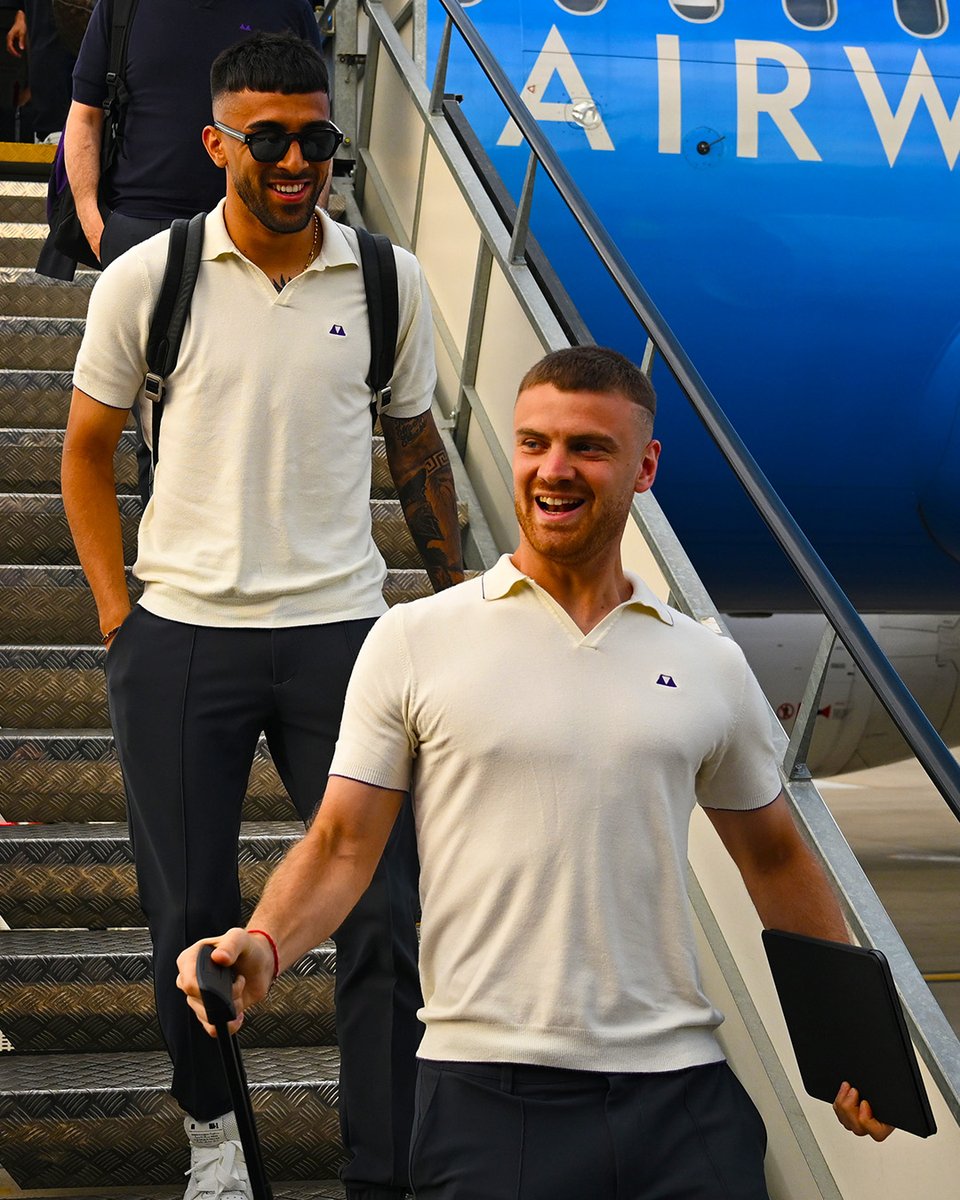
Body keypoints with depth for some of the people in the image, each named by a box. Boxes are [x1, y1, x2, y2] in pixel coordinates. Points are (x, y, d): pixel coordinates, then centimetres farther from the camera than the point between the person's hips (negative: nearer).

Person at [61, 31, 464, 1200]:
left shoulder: (390, 281, 2)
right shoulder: (146, 280, -2)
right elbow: (88, 447, 8)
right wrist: (115, 612, 2)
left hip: (341, 631, 1)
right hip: (181, 637, -1)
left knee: (386, 915, -2)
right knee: (191, 915, 8)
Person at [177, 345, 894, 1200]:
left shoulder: (710, 666, 10)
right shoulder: (413, 642, 3)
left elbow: (773, 855, 20)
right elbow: (343, 846, 2)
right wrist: (263, 946, -16)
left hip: (681, 1092, 2)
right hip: (490, 1089, -2)